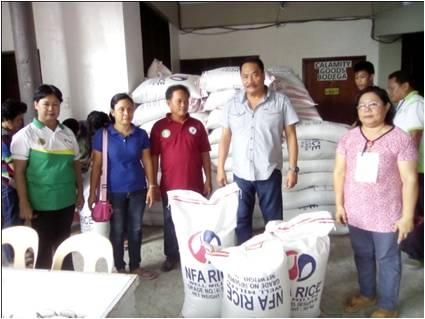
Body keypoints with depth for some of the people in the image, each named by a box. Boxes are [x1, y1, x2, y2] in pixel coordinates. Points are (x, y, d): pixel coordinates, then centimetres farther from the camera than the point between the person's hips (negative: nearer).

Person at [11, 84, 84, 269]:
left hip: (67, 200, 5)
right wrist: (24, 203, -13)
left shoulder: (68, 133, 7)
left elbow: (76, 165, 13)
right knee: (44, 245, 8)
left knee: (64, 242, 18)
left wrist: (80, 192, 11)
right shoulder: (25, 135, -7)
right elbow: (19, 172, -9)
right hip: (41, 202, -4)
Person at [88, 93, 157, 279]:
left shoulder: (141, 134, 0)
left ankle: (135, 266, 30)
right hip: (114, 191, -2)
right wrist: (92, 192, -5)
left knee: (136, 229, 13)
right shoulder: (102, 135, -7)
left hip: (138, 190, 2)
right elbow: (97, 165, -4)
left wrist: (152, 186, -1)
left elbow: (147, 161, 4)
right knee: (117, 231, 10)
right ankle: (119, 268, 27)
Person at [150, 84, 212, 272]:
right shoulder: (159, 127, -2)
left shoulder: (197, 125, 2)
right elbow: (154, 157, 0)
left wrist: (208, 180, 1)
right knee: (171, 223, 11)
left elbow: (205, 155, 4)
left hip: (195, 185, 1)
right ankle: (171, 257, 28)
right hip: (170, 186, -1)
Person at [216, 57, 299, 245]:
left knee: (274, 221, 10)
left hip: (269, 172, -2)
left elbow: (291, 136, -2)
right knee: (241, 220, 13)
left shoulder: (281, 101, -4)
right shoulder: (232, 104, 3)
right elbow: (225, 138, 6)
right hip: (241, 173, 2)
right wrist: (220, 168, 2)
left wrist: (293, 168, -7)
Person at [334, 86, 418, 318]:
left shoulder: (400, 139, -12)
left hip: (387, 215, -4)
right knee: (362, 256, 21)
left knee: (387, 260, 13)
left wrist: (407, 216, -12)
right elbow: (339, 173, 4)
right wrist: (339, 204, 2)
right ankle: (367, 294, 44)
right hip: (356, 213, 4)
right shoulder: (349, 137, -1)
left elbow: (410, 180, -11)